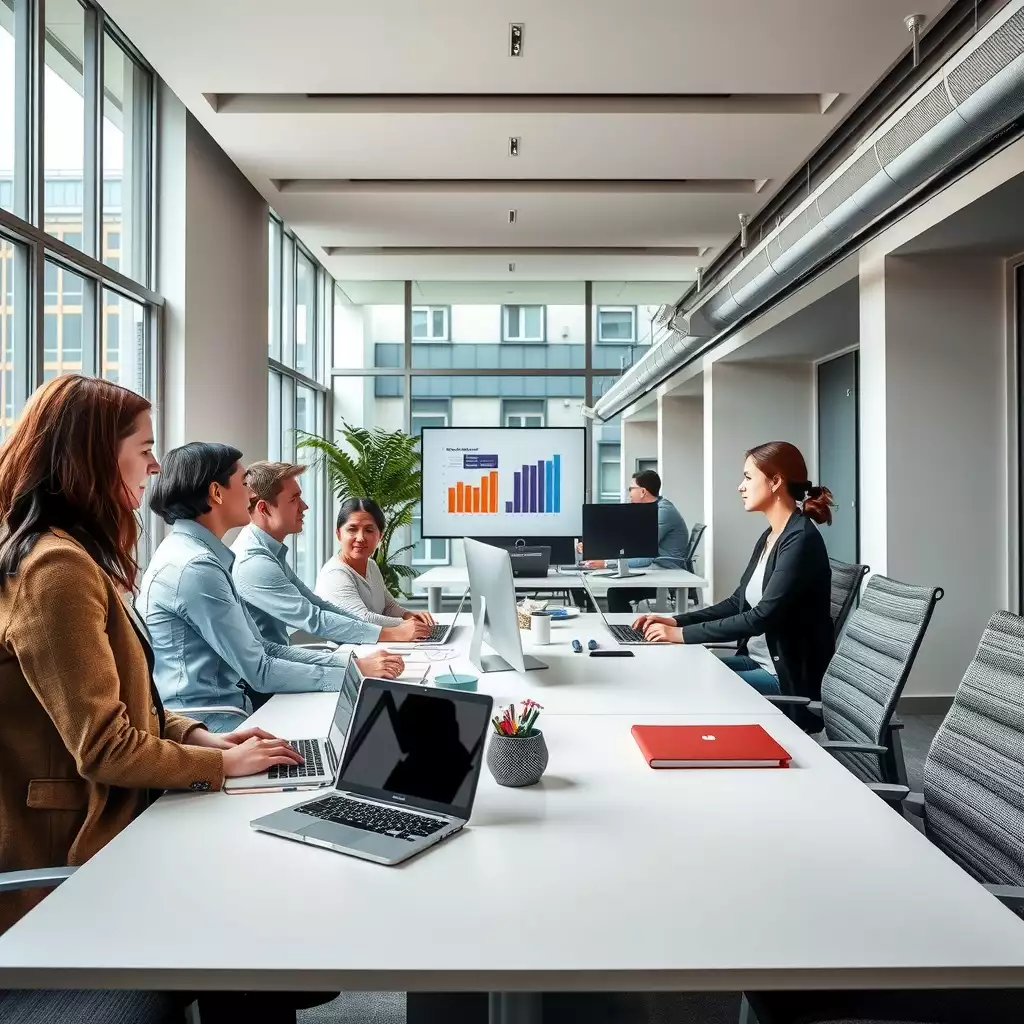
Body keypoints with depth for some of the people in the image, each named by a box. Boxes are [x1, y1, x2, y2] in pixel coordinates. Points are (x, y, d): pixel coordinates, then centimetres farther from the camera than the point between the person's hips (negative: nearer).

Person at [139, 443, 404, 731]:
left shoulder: (203, 556, 10)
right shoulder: (195, 566, -19)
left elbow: (260, 649, 9)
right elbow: (259, 672, -17)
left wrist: (348, 660, 0)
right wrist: (355, 672, -11)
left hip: (222, 707, 9)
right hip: (204, 723, -9)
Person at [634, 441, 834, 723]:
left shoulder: (801, 540, -19)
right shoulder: (769, 536, 9)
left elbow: (761, 617, -24)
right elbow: (738, 602, 12)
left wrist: (683, 634, -22)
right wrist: (677, 621, -1)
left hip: (790, 678, -8)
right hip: (757, 661, 8)